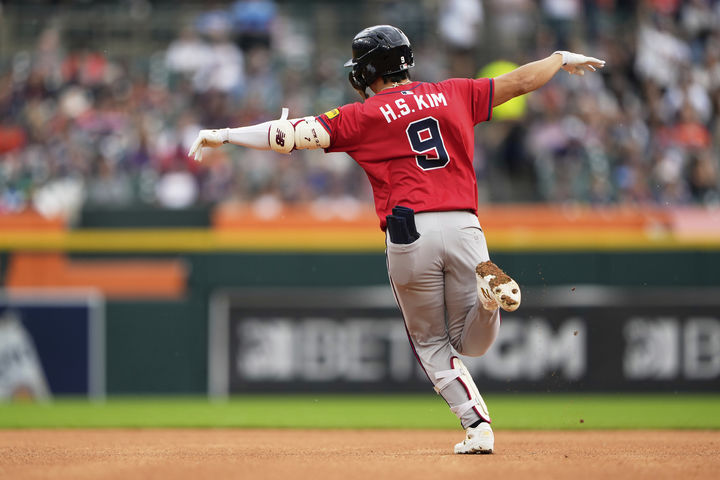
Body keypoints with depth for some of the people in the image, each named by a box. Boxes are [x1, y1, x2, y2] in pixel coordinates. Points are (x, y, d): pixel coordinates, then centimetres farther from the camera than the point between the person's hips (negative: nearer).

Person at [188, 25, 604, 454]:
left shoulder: (364, 115, 4)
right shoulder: (454, 94, 14)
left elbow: (298, 133, -4)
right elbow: (520, 81, 23)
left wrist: (223, 135, -1)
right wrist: (563, 59, 41)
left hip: (410, 232, -2)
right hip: (465, 225, 2)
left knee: (432, 343, 15)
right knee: (470, 342, 14)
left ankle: (478, 425, -4)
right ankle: (490, 287, -20)